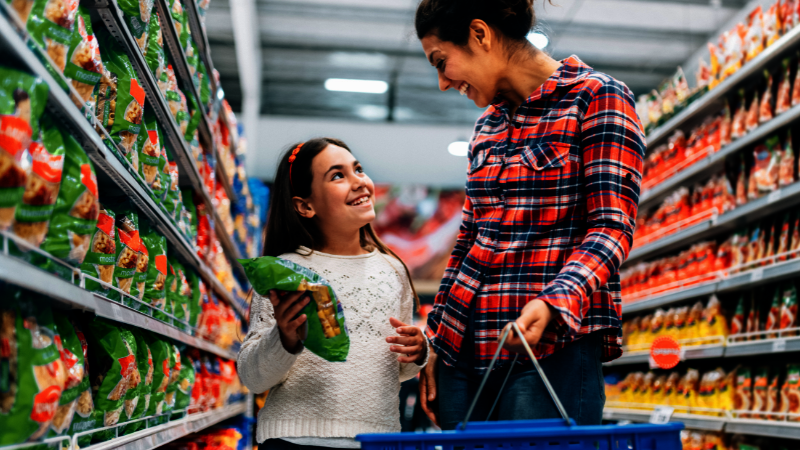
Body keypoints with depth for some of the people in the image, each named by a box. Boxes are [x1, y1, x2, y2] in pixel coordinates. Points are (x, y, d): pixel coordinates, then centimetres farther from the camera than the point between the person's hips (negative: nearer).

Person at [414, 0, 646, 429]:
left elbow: (612, 227, -10)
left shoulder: (597, 98, -2)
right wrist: (434, 344, 16)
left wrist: (552, 303, -26)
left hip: (554, 345, -6)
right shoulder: (487, 126, 18)